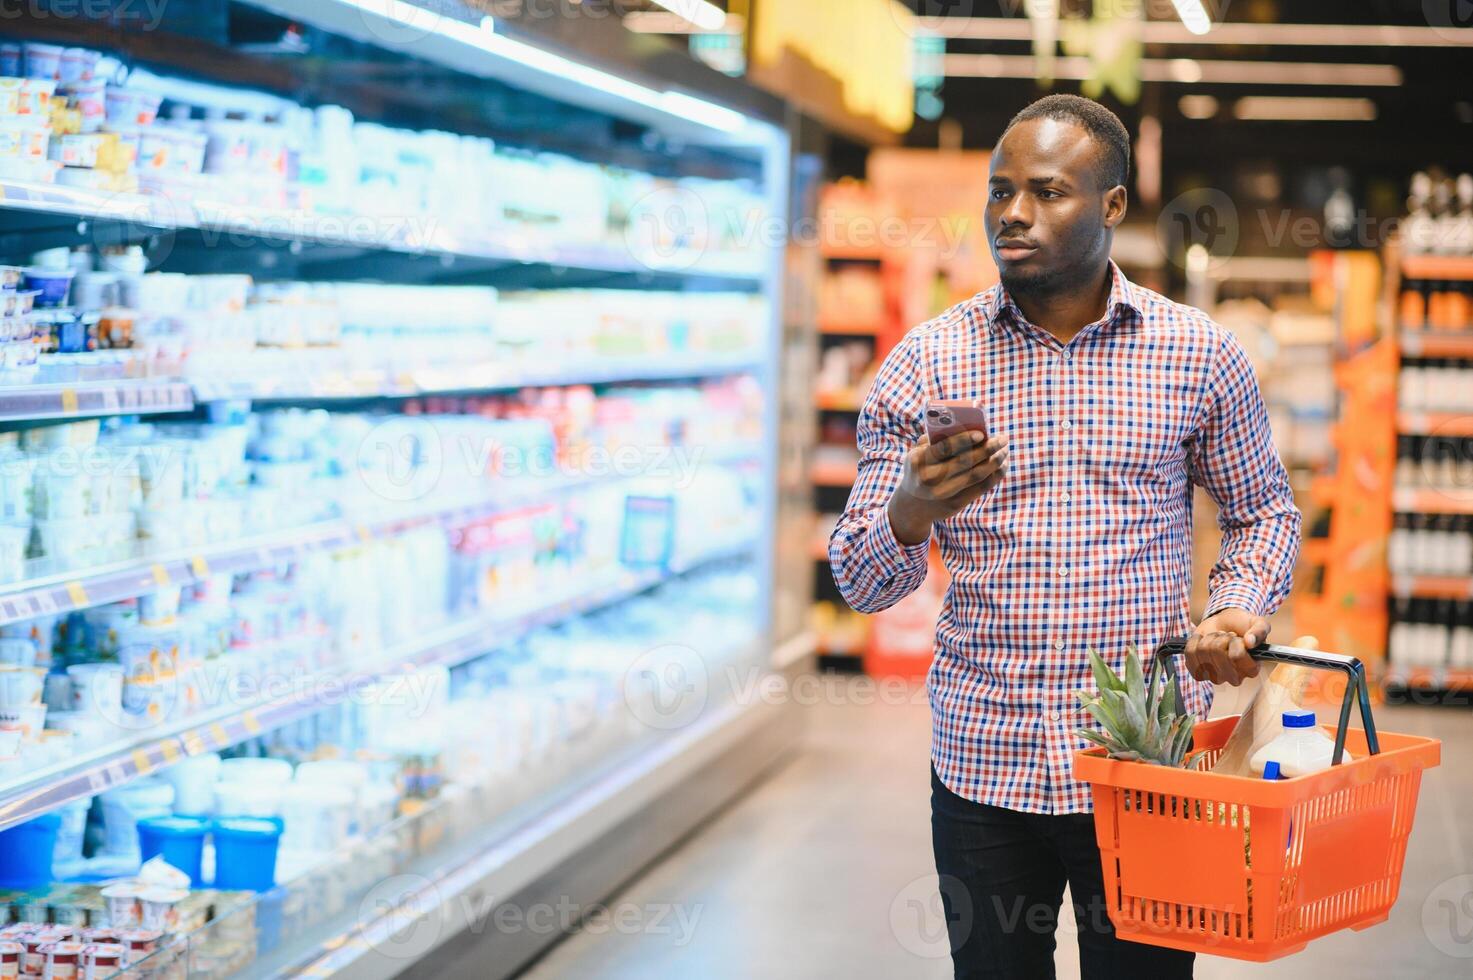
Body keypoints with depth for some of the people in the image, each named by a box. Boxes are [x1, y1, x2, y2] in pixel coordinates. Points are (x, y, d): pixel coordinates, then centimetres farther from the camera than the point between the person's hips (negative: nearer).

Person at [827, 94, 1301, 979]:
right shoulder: (926, 363, 0)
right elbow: (862, 582, 0)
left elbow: (1264, 510, 14)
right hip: (983, 769, 0)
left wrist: (1239, 612, -7)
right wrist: (911, 515, -23)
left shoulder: (1201, 356, 1)